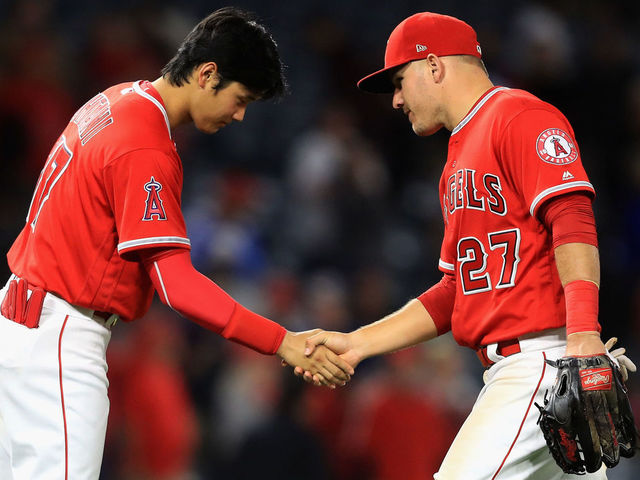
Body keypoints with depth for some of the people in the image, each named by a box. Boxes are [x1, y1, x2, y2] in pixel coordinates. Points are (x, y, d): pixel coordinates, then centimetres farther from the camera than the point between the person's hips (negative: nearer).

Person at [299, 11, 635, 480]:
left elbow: (573, 224, -17)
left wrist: (583, 332, -29)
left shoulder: (521, 117, -4)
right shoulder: (458, 163, 27)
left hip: (546, 357, -10)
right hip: (508, 371, 10)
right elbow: (455, 294, 25)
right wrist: (357, 343, 16)